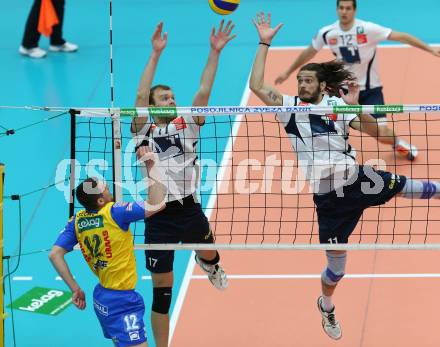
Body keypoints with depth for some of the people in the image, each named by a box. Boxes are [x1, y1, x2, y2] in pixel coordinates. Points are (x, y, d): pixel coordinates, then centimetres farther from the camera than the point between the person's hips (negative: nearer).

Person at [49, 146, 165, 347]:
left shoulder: (77, 221, 2)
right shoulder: (114, 212, -17)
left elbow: (55, 255, 2)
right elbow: (156, 204, -21)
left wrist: (75, 289, 5)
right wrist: (151, 168, -15)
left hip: (102, 295, 8)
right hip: (122, 302, -8)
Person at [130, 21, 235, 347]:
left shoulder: (187, 125, 7)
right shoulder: (144, 131, 3)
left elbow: (203, 91, -1)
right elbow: (141, 94, -9)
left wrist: (215, 52, -9)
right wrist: (156, 53, -13)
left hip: (189, 208, 2)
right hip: (159, 215, -2)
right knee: (162, 292, 1)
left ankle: (211, 265, 42)